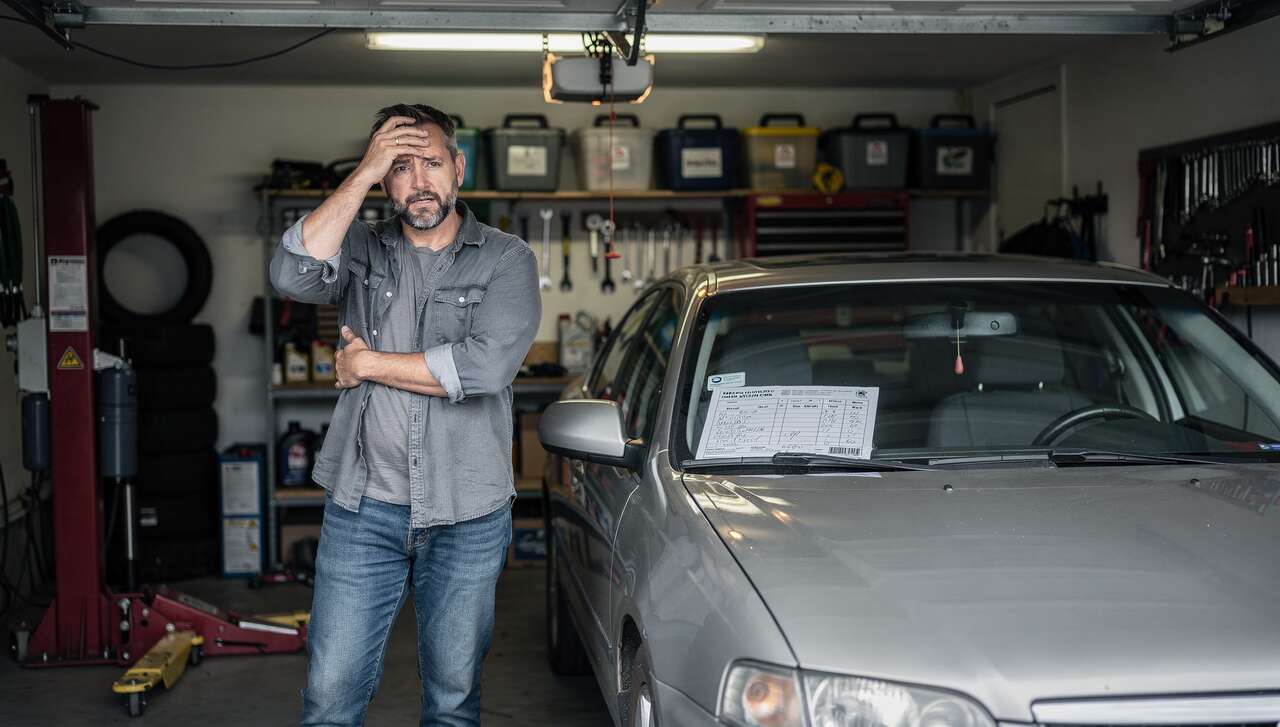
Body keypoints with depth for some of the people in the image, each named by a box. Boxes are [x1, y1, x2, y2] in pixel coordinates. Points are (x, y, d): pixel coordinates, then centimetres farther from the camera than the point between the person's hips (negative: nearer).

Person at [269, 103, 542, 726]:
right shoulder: (362, 250, 7)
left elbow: (486, 365, -17)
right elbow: (293, 275, -16)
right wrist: (362, 176, -14)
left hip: (468, 516, -1)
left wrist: (368, 363, -8)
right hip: (363, 510, 1)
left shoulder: (506, 260, 0)